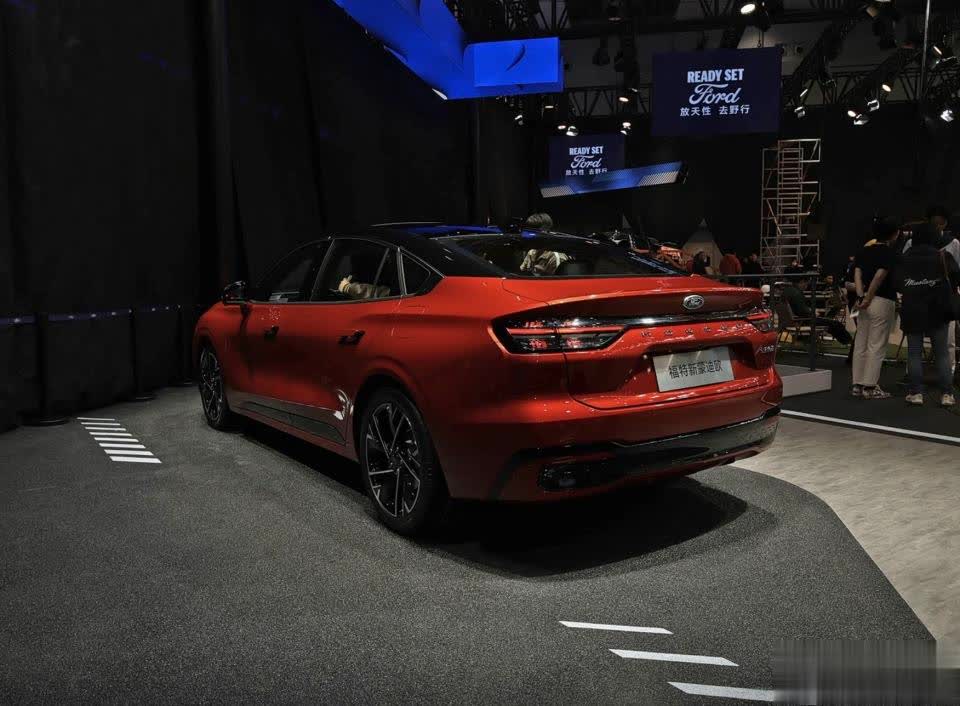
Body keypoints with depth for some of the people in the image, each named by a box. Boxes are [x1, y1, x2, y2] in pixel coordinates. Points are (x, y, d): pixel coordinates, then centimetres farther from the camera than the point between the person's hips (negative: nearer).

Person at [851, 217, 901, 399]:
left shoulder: (864, 251, 11)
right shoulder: (890, 252, -9)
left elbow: (857, 274, 1)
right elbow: (879, 276, -18)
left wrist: (861, 297, -7)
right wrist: (868, 299, -12)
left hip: (864, 301, 7)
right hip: (882, 301, -7)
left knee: (860, 344, 10)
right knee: (877, 346, -1)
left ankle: (857, 385, 14)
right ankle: (870, 387, 0)